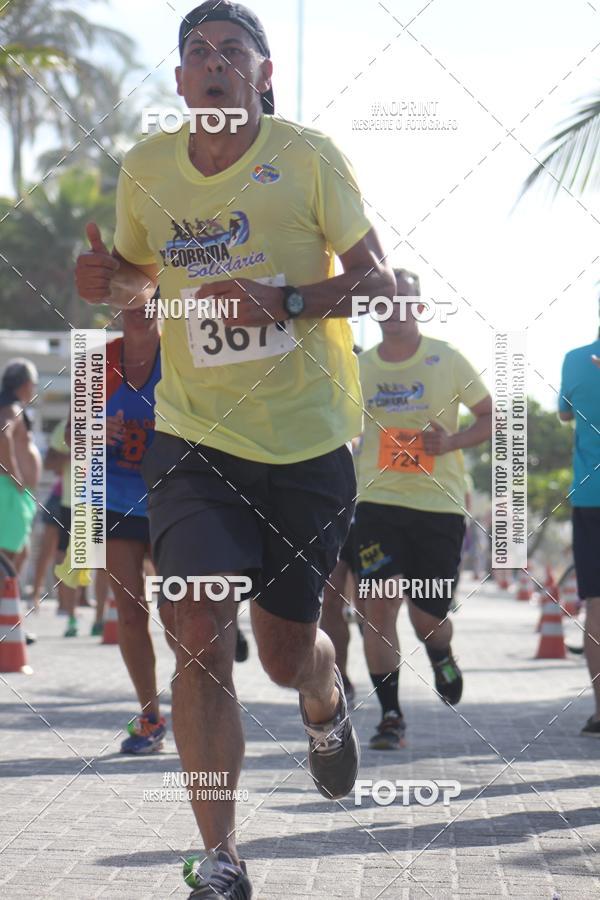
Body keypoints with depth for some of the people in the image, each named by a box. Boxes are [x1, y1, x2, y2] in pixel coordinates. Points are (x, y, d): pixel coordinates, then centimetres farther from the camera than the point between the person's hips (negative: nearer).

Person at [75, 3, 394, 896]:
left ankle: (327, 704, 48)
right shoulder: (146, 169, 3)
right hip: (195, 437, 1)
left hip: (307, 440, -1)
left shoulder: (308, 158, -7)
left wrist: (281, 301, -24)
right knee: (201, 630, -16)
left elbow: (376, 279, -7)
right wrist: (110, 281, -4)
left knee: (285, 652, 7)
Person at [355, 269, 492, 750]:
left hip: (439, 502, -1)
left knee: (427, 616, 0)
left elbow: (492, 417, 5)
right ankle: (391, 715, -3)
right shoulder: (359, 367, 5)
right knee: (380, 603, -12)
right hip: (378, 500, 1)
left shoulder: (447, 360, -2)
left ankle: (441, 656, 38)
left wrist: (452, 441, -13)